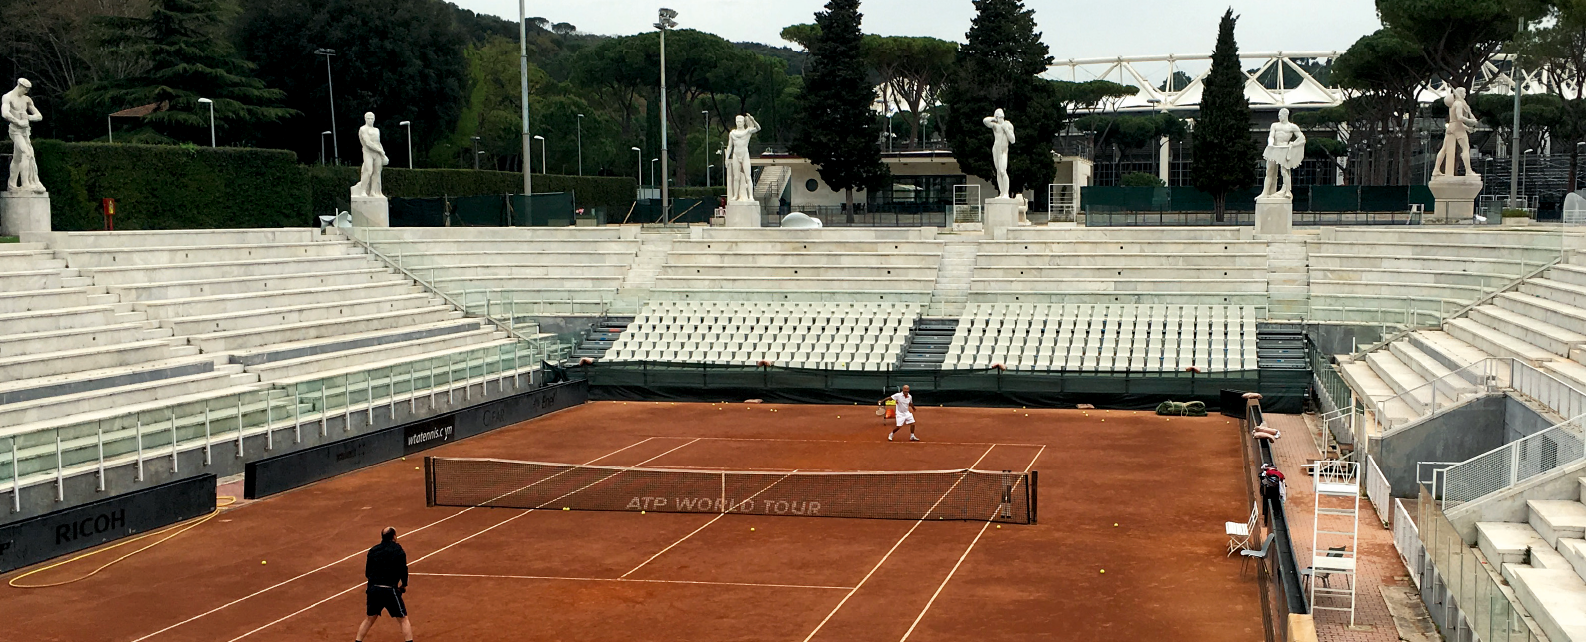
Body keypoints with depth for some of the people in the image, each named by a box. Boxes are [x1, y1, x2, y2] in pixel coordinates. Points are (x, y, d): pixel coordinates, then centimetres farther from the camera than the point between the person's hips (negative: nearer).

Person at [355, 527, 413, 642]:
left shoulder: (373, 550, 11)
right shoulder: (397, 549, -2)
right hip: (390, 591, -4)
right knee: (403, 620, 6)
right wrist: (404, 585, 7)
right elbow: (403, 569, -8)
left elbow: (367, 573, 13)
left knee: (369, 619, 23)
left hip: (373, 589, 4)